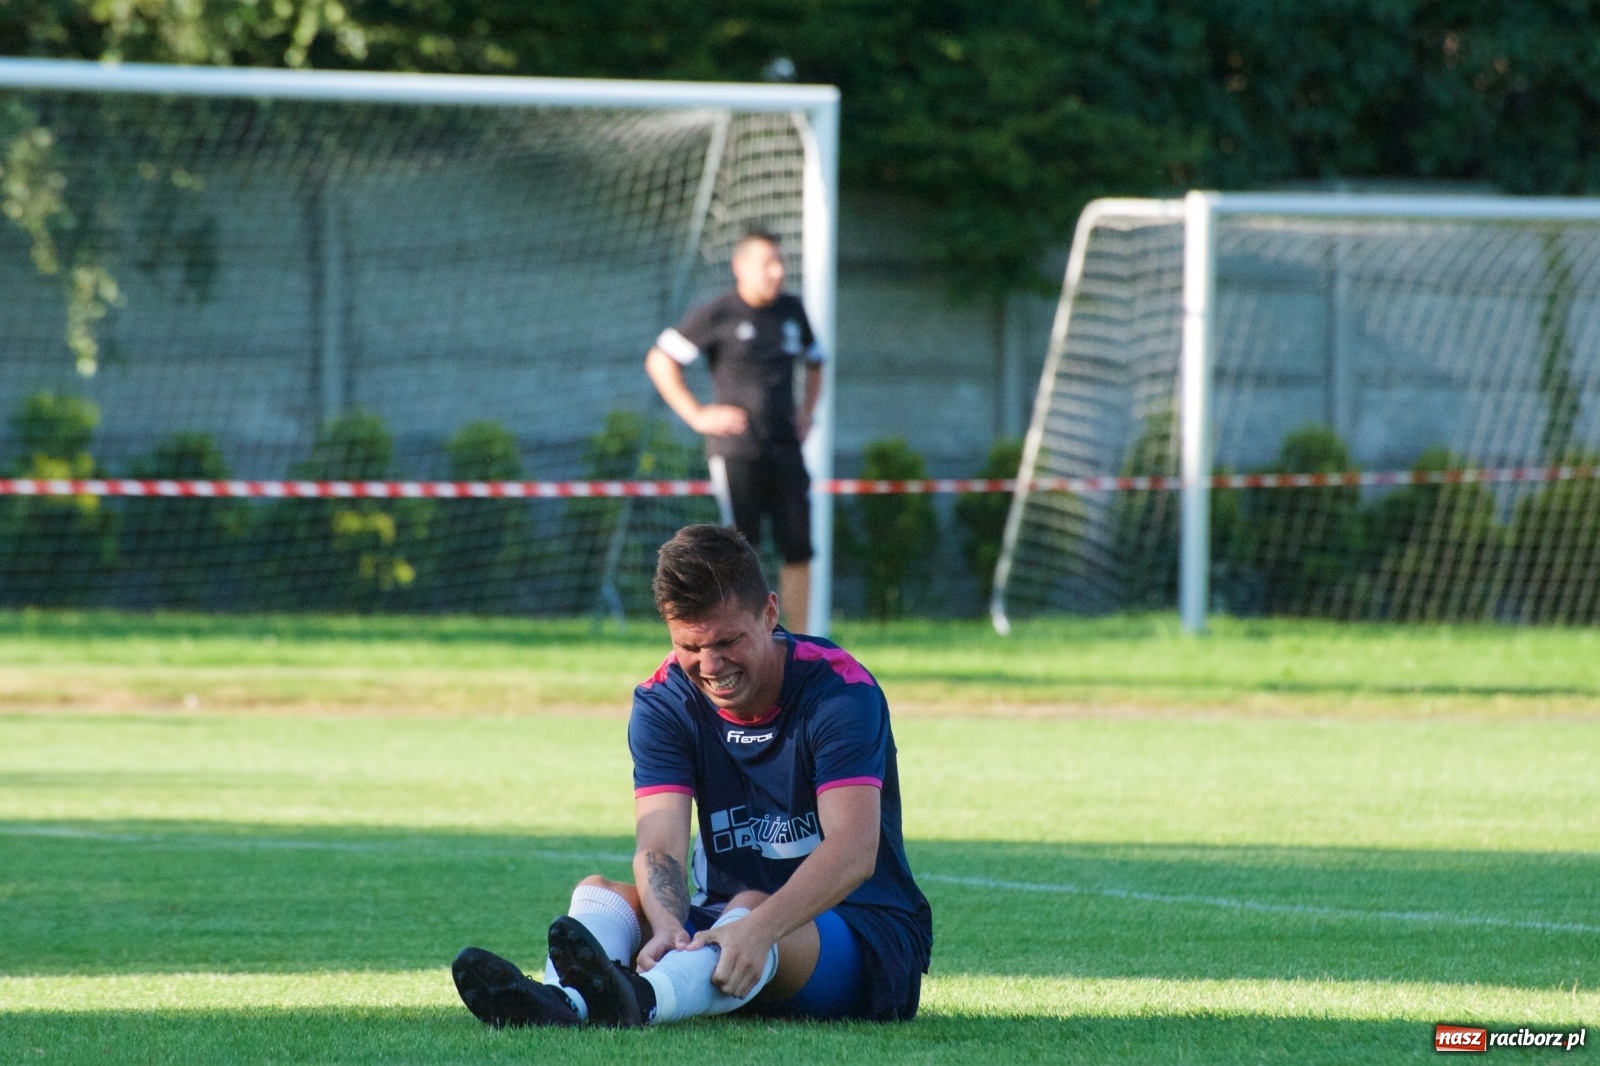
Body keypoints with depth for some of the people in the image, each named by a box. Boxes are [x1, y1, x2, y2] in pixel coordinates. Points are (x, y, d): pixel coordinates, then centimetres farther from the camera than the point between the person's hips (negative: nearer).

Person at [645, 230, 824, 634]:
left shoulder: (792, 310, 13)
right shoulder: (716, 314, -4)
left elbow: (814, 362, 31)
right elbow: (659, 361, -3)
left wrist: (807, 412, 16)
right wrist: (696, 415, -8)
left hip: (785, 448, 5)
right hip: (735, 451, -5)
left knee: (798, 549, 2)